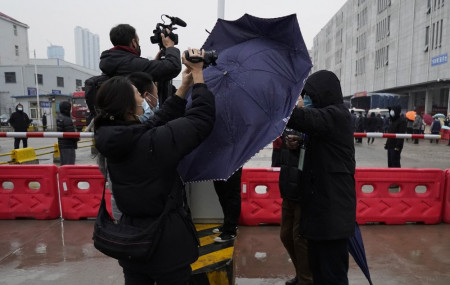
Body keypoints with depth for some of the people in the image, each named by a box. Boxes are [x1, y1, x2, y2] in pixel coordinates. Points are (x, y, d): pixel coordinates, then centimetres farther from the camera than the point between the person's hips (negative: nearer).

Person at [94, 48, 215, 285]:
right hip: (166, 239, -7)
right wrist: (198, 74, -8)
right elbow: (202, 117, -19)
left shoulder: (113, 138, -3)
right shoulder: (155, 141, -26)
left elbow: (160, 119, 3)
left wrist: (184, 86, 3)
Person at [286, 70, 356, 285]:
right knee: (318, 267, 18)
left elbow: (301, 118, -31)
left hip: (333, 207, -10)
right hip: (322, 203, 10)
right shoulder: (328, 115, 18)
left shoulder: (336, 115, -14)